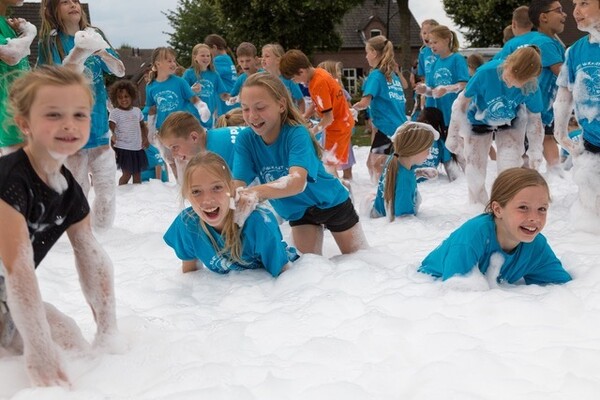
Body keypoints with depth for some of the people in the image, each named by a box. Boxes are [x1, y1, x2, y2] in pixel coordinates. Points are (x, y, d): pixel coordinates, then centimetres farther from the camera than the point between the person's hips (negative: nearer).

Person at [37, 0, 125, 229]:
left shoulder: (94, 35, 8)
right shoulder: (50, 42, -3)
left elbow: (120, 71, 2)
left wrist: (101, 52, -18)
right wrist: (79, 52, -28)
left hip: (99, 122, 4)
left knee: (106, 187, 7)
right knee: (78, 190, -3)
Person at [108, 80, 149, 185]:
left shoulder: (137, 111, 9)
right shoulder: (115, 112, -7)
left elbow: (143, 126, 21)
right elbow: (111, 128, -16)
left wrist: (145, 138, 7)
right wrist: (112, 135, -35)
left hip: (137, 148, 5)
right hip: (123, 148, -5)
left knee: (137, 174, 14)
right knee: (127, 174, -6)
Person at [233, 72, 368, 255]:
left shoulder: (297, 134, -34)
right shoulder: (245, 139, -21)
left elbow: (298, 181, -51)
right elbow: (238, 183, -32)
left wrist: (256, 193, -70)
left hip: (330, 202, -3)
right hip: (298, 211, 3)